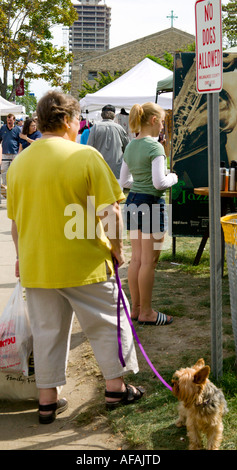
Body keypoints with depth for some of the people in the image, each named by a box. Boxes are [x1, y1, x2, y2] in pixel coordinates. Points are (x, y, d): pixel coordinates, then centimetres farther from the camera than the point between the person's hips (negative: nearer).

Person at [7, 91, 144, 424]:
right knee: (108, 322, 14)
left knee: (46, 331, 14)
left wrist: (22, 257, 22)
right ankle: (116, 388, 24)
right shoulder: (86, 156, -12)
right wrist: (117, 247, -1)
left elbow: (15, 219, 11)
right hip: (84, 263, -4)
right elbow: (110, 212, -15)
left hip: (35, 266, 5)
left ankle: (48, 401, 20)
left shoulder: (19, 162, 4)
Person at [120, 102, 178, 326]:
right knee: (149, 261, -1)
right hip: (152, 203, -8)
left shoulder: (130, 147, 10)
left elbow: (124, 181, 15)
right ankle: (146, 312, 6)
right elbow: (159, 182, -20)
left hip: (132, 201, 8)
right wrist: (172, 178, -1)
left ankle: (135, 307, 20)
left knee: (136, 259, 13)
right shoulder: (155, 147, -14)